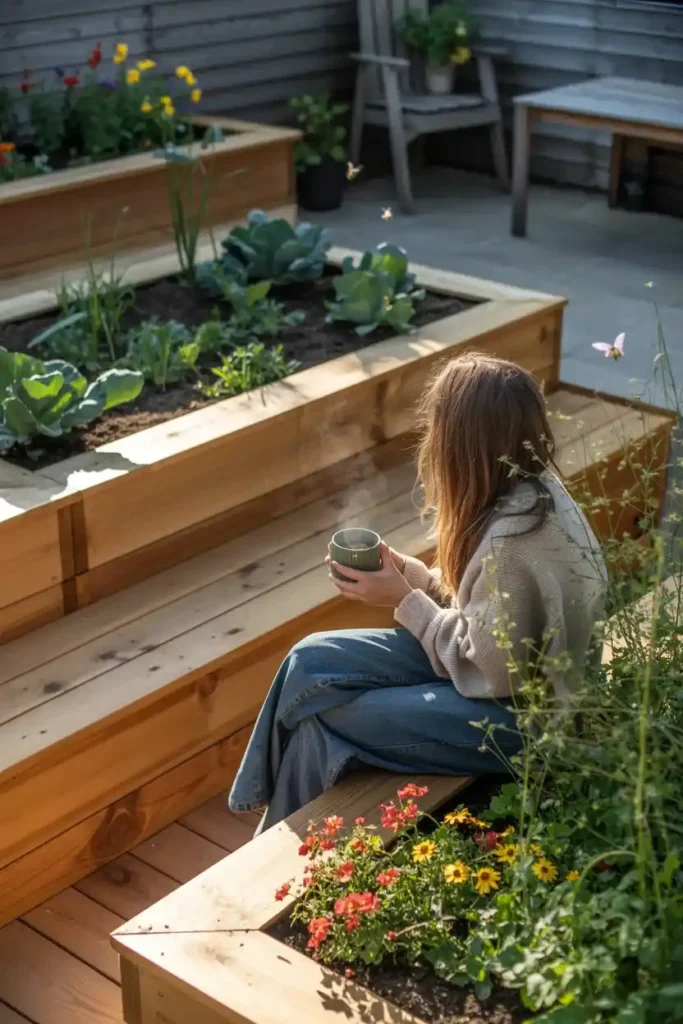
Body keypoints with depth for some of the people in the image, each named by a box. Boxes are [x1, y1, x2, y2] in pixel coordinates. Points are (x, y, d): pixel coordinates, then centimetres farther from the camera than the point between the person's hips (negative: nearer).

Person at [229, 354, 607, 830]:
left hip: (520, 717, -9)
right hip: (516, 669, 9)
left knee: (322, 720, -7)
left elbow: (488, 674, -24)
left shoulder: (512, 540, -32)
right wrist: (407, 571, -4)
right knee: (312, 661, 2)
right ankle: (278, 832, 18)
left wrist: (405, 601, -15)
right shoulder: (531, 488, -4)